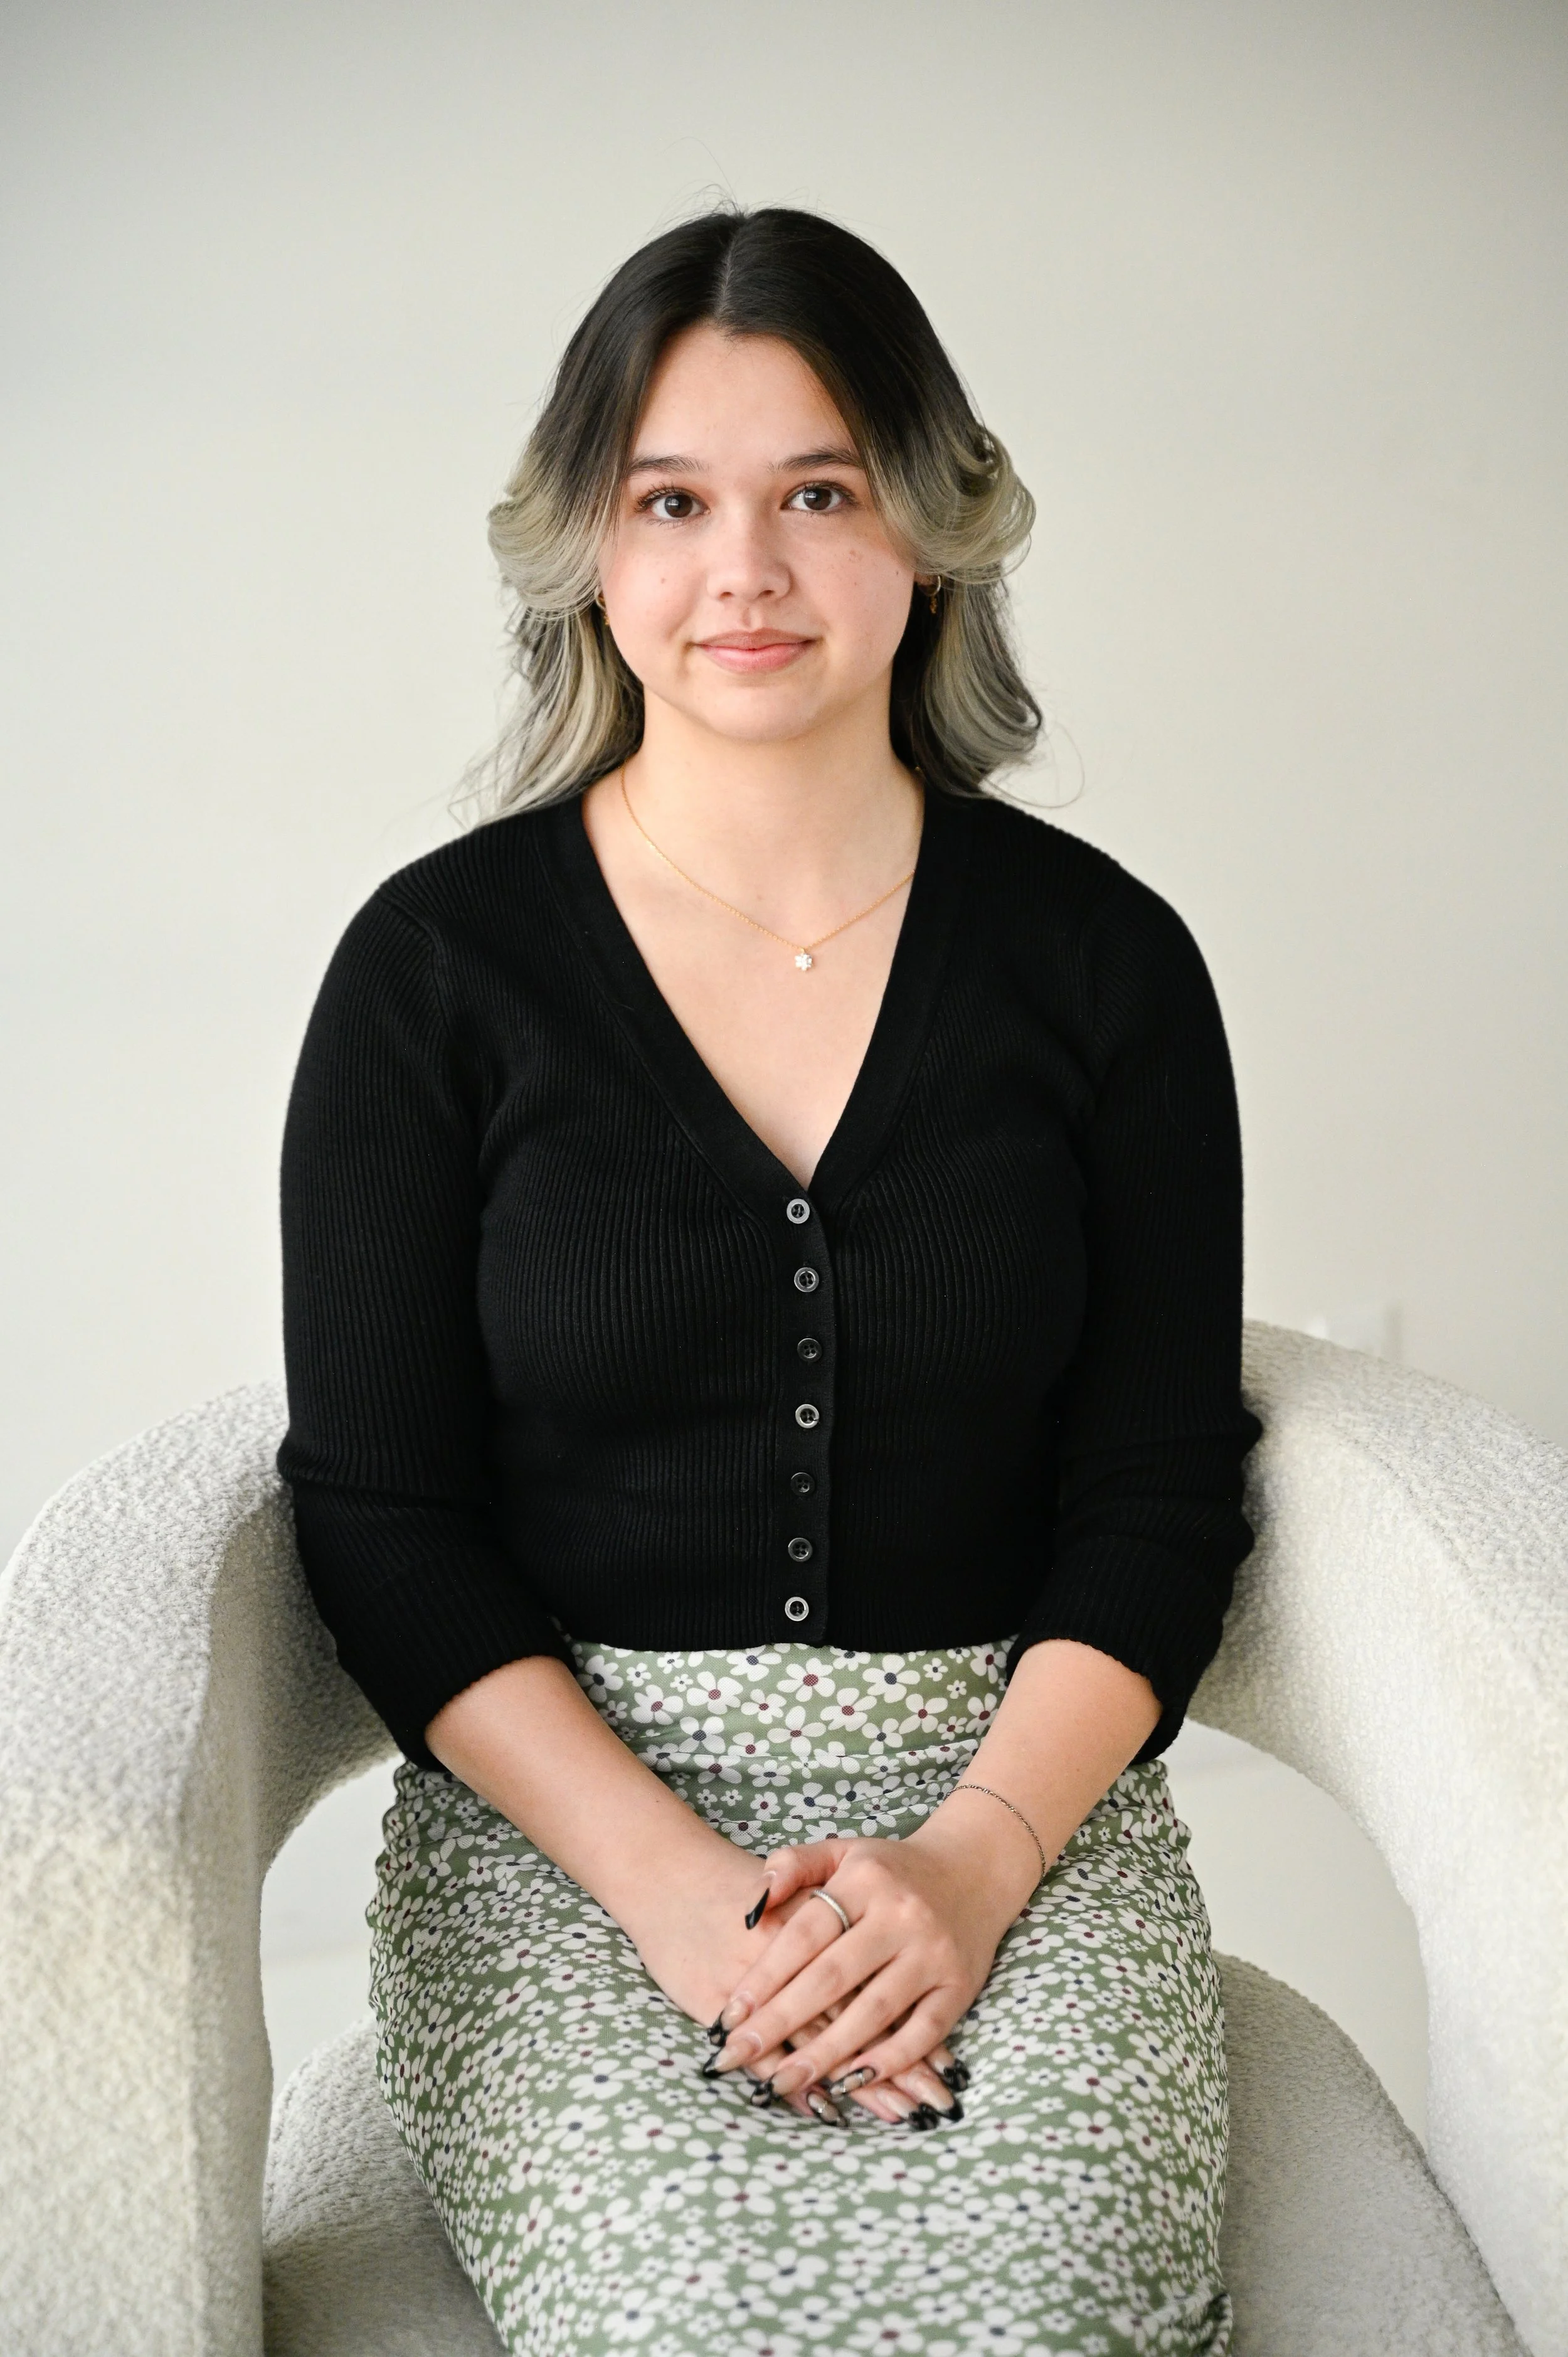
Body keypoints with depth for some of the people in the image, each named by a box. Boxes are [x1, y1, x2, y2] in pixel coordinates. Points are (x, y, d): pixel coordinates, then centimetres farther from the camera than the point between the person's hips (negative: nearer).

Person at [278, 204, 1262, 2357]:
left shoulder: (1103, 960, 3)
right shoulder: (439, 966, 0)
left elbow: (1160, 1494, 3)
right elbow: (382, 1520, -1)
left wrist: (972, 1855, -13)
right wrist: (673, 1884, -13)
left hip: (1014, 1779, 1)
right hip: (559, 1806, -1)